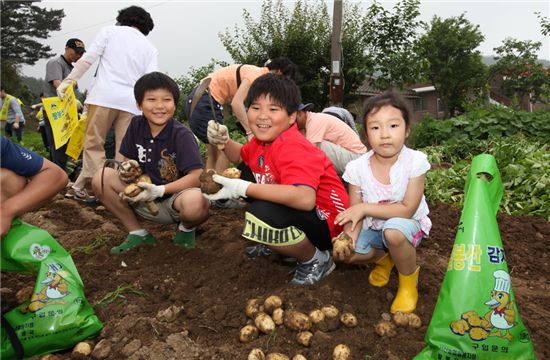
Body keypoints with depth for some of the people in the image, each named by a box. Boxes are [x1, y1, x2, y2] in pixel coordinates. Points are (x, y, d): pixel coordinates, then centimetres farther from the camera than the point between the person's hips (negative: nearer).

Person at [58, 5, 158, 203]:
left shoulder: (109, 30, 13)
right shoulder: (150, 48, 18)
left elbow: (87, 59, 3)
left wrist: (68, 80, 4)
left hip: (103, 95, -1)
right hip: (131, 102, 2)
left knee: (93, 144, 5)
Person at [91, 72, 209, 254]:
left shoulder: (182, 135, -18)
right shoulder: (136, 125, -3)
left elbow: (197, 177, -25)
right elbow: (129, 161, 6)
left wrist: (159, 190, -30)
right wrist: (125, 171, -18)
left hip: (175, 197, -5)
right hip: (146, 199, 5)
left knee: (194, 202, -40)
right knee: (101, 178, -13)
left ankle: (186, 229, 2)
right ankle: (137, 233, 4)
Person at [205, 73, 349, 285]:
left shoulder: (292, 147, -27)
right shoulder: (263, 139, -1)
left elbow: (305, 198, -44)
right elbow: (241, 157, 22)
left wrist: (242, 188, -37)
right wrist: (223, 141, -1)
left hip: (325, 221, -9)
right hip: (294, 211, 9)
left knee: (261, 215, -36)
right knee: (245, 172, 12)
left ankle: (316, 260, -6)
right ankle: (282, 242, 17)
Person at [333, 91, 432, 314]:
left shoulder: (415, 161, -21)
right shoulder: (358, 167, -14)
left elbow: (407, 210, -24)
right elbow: (354, 214, -11)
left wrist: (364, 208, -28)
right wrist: (350, 237, -33)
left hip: (407, 225, -3)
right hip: (373, 227, 3)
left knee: (392, 231, -37)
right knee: (341, 251, -20)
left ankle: (409, 280, -5)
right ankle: (383, 258, 14)